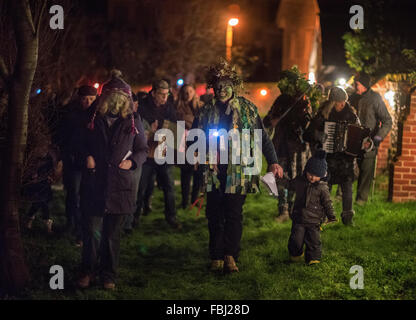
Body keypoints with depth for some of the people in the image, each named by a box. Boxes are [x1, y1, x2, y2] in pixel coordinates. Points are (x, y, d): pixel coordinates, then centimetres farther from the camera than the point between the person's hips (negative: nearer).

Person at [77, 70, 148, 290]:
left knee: (112, 234, 7)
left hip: (121, 185, 0)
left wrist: (132, 161, -7)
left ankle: (108, 276, 19)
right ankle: (87, 272, 17)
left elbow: (143, 150, 12)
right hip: (94, 184, 0)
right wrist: (86, 157, -5)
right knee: (92, 230, 0)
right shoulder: (94, 119, 5)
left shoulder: (132, 122, 6)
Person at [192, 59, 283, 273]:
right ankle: (216, 258, 12)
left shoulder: (247, 109, 4)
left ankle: (230, 256, 0)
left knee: (234, 215, -6)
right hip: (213, 172, 2)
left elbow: (262, 137, 6)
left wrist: (273, 162, -1)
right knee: (214, 216, 4)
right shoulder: (207, 111, 10)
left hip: (238, 172, -2)